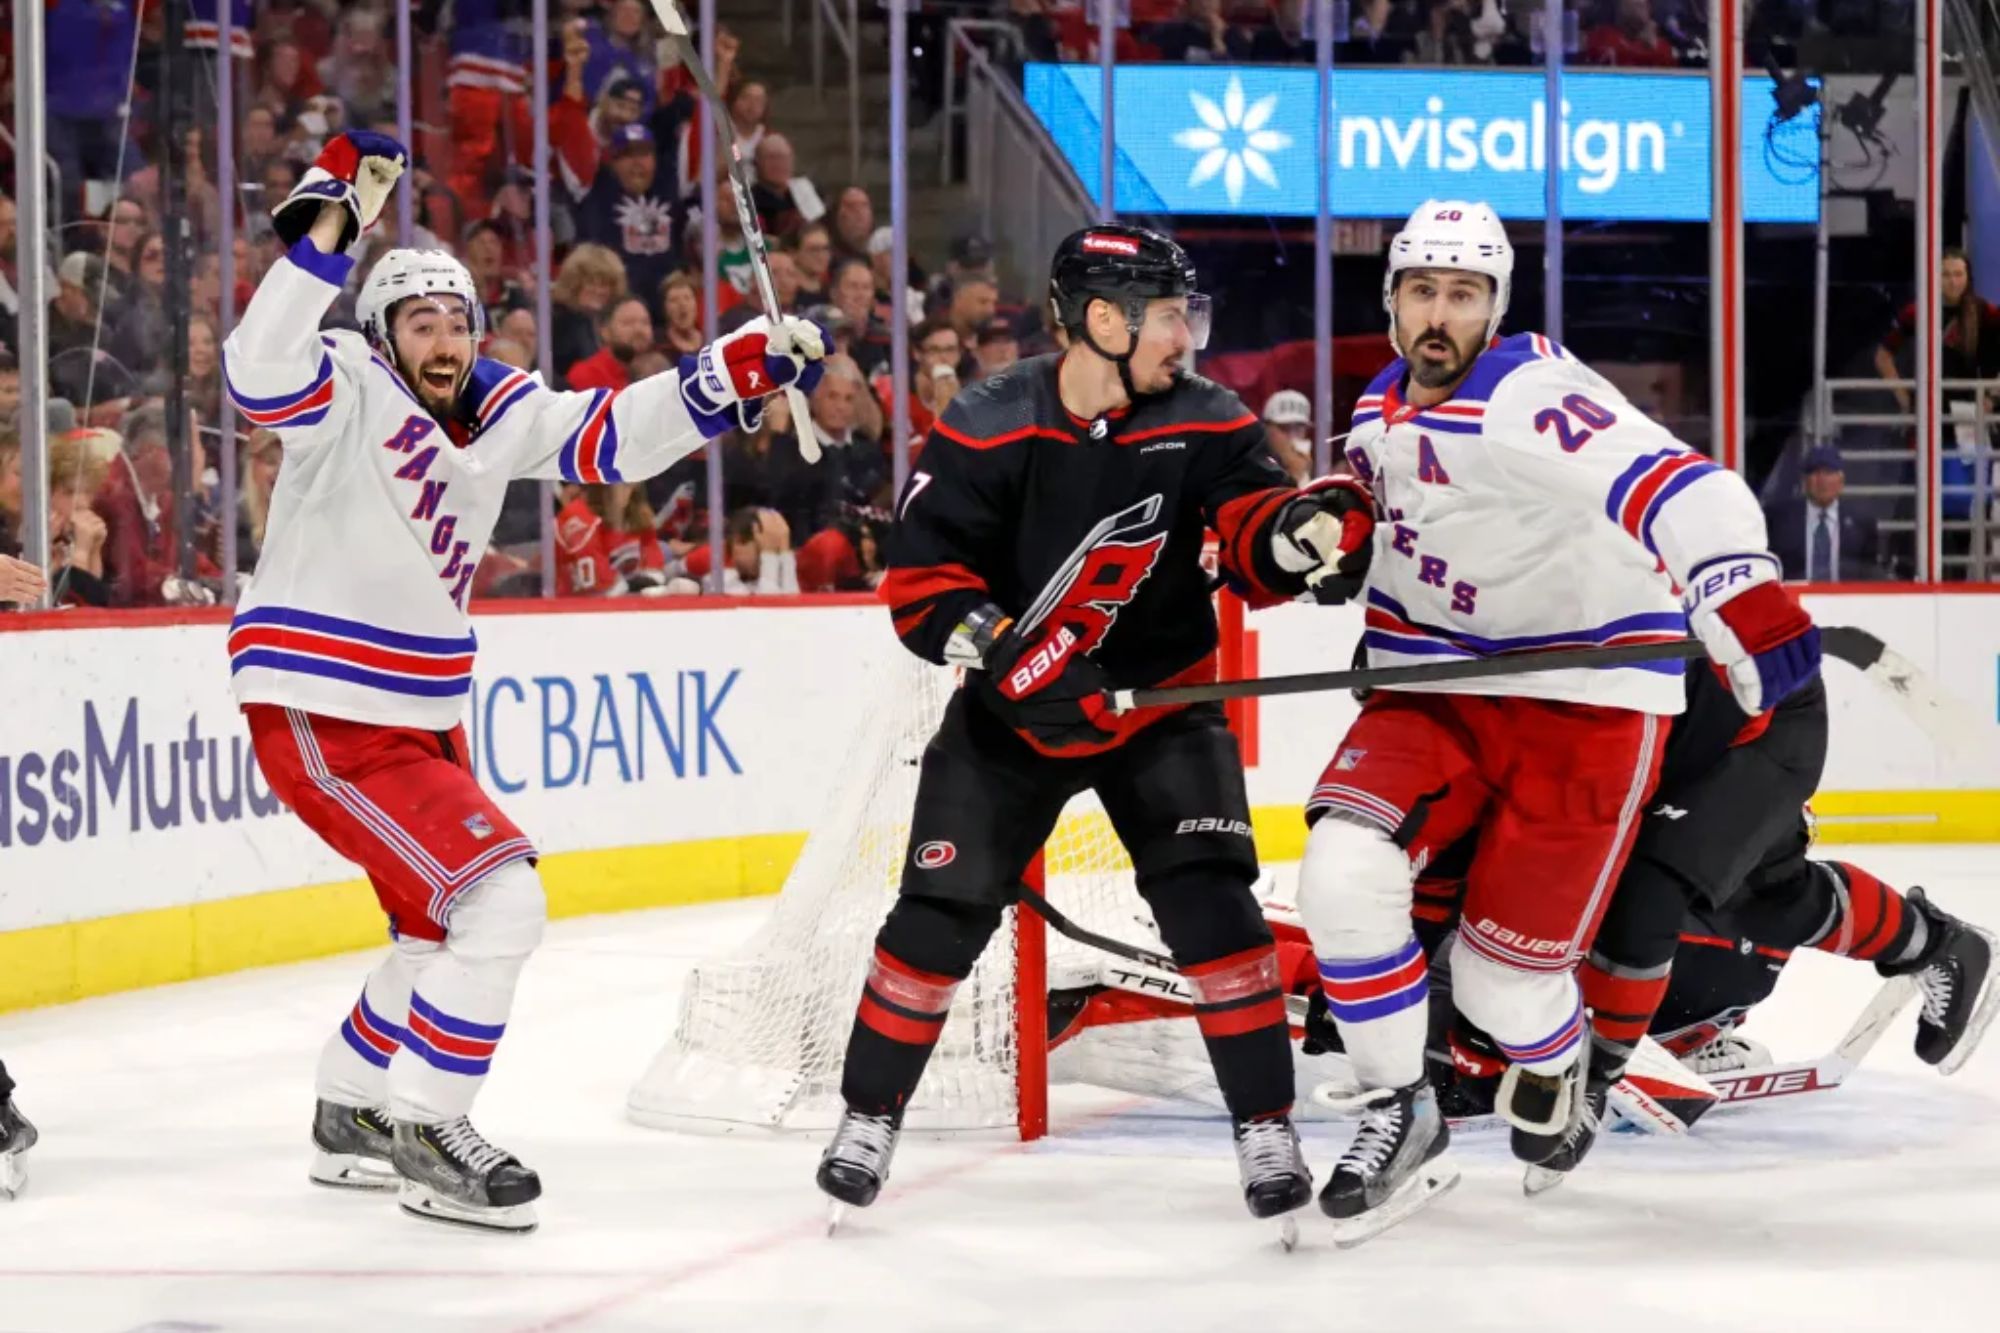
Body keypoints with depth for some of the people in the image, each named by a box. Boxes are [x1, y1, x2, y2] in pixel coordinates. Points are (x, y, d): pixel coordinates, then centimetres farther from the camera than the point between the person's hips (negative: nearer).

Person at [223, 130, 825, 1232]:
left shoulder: (498, 411, 5)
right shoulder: (350, 390, -16)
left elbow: (606, 438, 5)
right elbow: (263, 371, -35)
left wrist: (735, 375, -7)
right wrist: (324, 236, -44)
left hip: (416, 717, 9)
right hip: (320, 720, -9)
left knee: (445, 923, 24)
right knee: (497, 901, -17)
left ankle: (351, 1118, 40)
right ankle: (425, 1138, -10)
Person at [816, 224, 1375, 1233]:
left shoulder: (1203, 423, -9)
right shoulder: (987, 429, -16)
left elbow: (1251, 536, -19)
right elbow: (919, 579, -16)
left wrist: (1301, 527, -42)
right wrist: (1005, 652, -30)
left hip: (1160, 705, 1)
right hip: (1010, 711, -1)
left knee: (1211, 902, -14)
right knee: (941, 913, -1)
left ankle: (1266, 1130, -6)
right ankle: (868, 1116, 18)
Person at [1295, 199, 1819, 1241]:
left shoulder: (1532, 395, -20)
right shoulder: (1383, 414, 6)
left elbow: (1675, 487, -36)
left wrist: (1743, 592, -52)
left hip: (1585, 697, -6)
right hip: (1437, 696, 6)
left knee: (1504, 973, -3)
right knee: (1344, 872, -20)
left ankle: (1553, 1067, 35)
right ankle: (1398, 1113, -2)